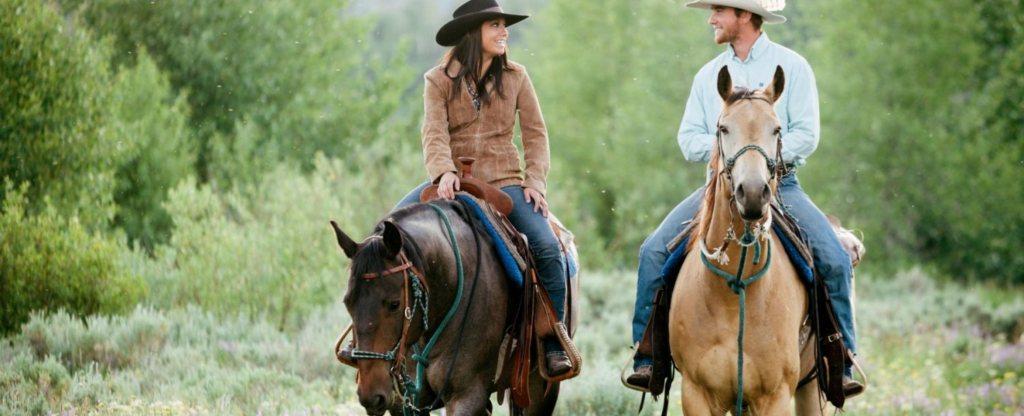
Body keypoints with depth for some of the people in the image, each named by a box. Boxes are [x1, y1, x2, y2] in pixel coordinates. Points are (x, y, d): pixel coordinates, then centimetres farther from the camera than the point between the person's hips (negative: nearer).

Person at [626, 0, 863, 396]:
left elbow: (806, 135, -6)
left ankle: (842, 365, -11)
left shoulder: (791, 66, 1)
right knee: (654, 251, -16)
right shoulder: (708, 75, 13)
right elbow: (688, 140, 8)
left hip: (778, 182, -3)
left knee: (835, 260, -22)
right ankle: (646, 356, -9)